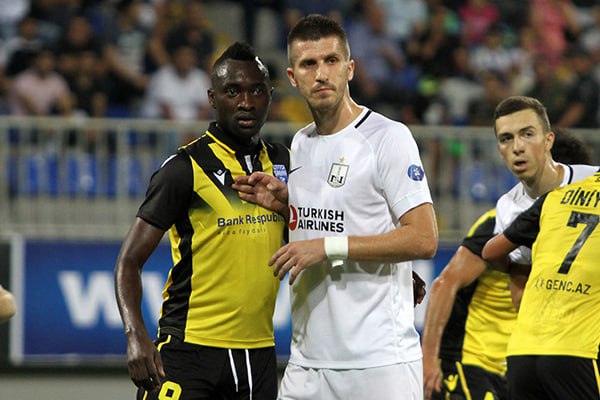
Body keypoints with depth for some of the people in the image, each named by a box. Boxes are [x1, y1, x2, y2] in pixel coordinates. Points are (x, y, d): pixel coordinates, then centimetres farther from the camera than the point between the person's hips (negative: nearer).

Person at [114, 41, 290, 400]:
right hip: (189, 348, -6)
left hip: (258, 353, 6)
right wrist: (135, 334, -23)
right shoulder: (186, 168, -7)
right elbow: (130, 261, -9)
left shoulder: (282, 162, 11)